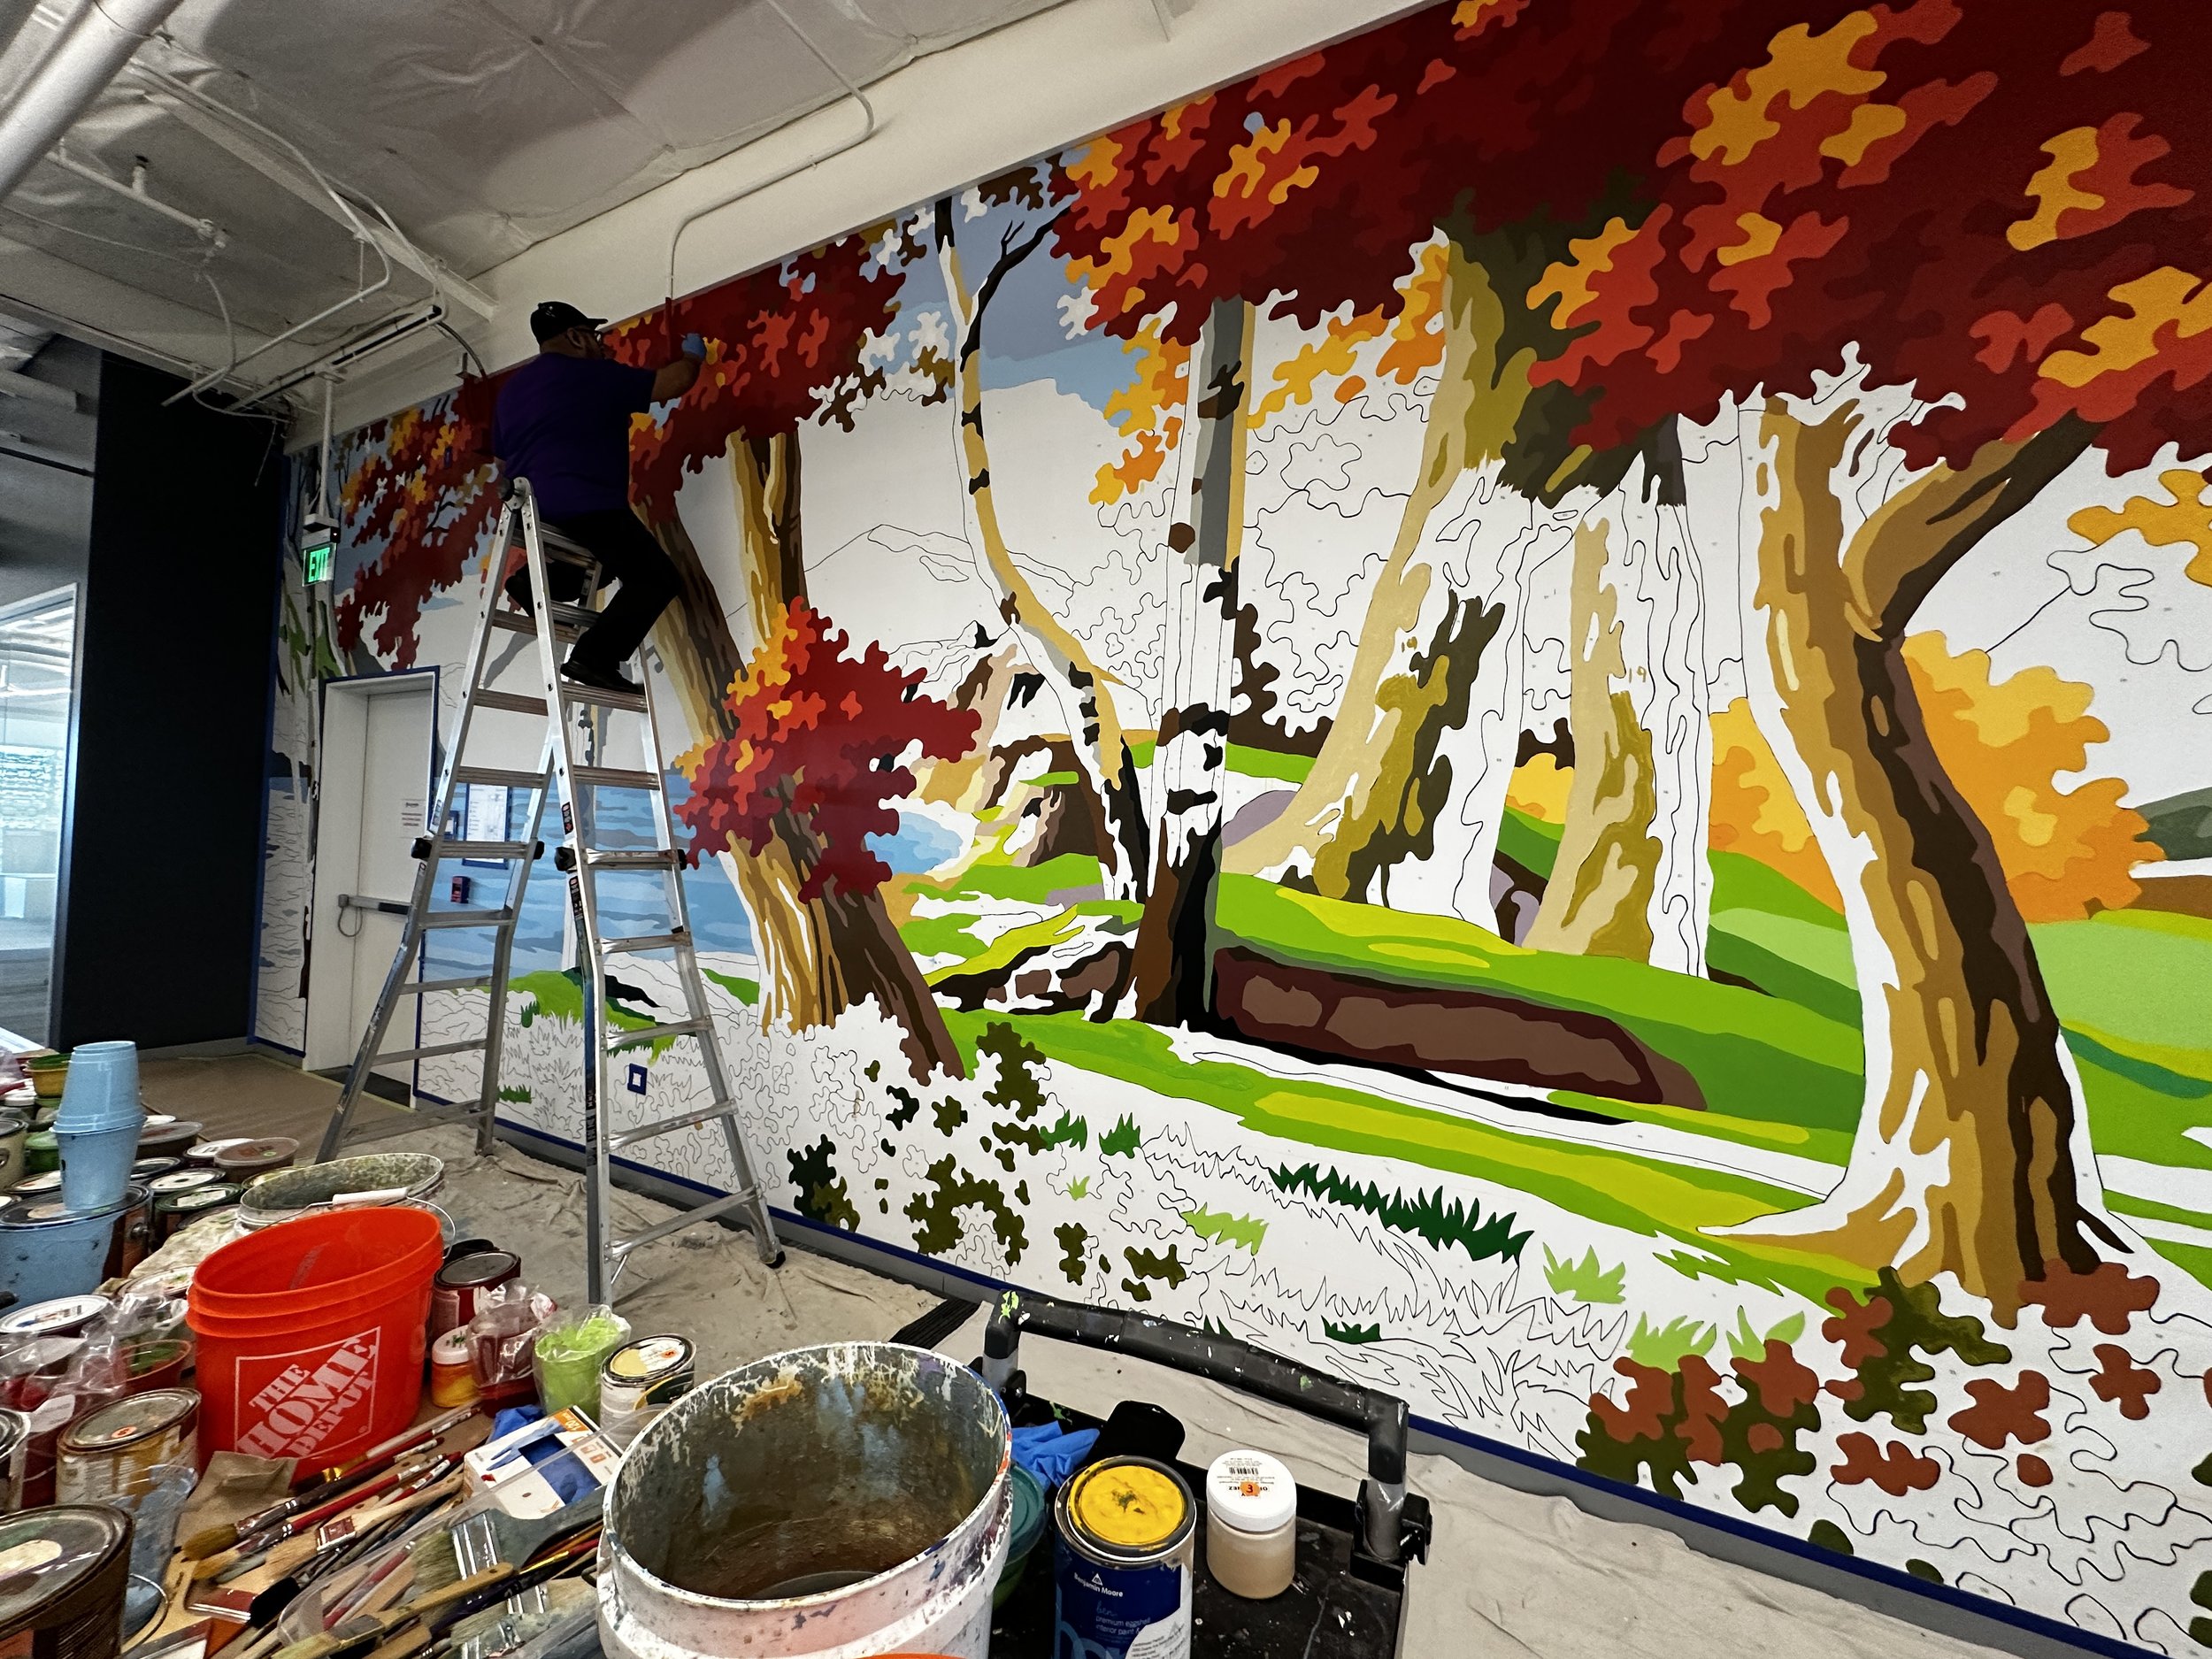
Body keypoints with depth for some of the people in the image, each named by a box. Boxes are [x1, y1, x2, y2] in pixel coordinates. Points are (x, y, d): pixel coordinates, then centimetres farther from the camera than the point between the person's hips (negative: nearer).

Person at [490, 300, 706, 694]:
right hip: (587, 508, -8)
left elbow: (503, 462, 27)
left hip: (532, 510, 9)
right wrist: (693, 354, 24)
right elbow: (676, 380, 4)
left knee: (603, 560, 30)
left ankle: (536, 582, 8)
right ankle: (594, 658, -14)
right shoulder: (597, 376, -1)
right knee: (656, 577, 0)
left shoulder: (510, 388, 21)